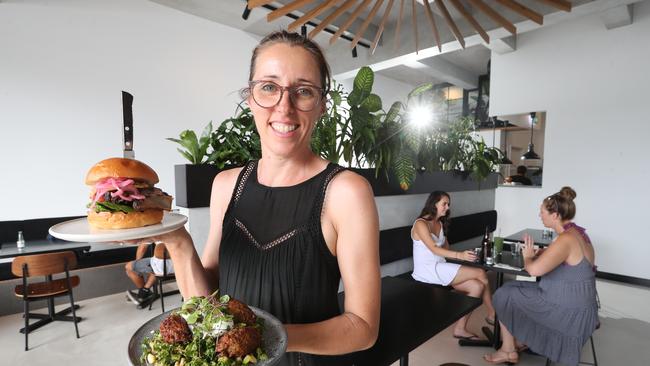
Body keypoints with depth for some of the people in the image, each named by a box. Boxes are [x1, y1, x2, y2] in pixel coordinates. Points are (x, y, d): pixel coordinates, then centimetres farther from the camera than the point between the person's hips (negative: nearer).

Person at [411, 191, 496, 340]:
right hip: (427, 271, -8)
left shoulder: (440, 223, 16)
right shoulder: (420, 224, -11)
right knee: (480, 273, -15)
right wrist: (459, 255, -34)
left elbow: (445, 247, 16)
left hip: (440, 269, 8)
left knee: (477, 286, -14)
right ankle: (492, 315, 4)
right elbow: (434, 248, -22)